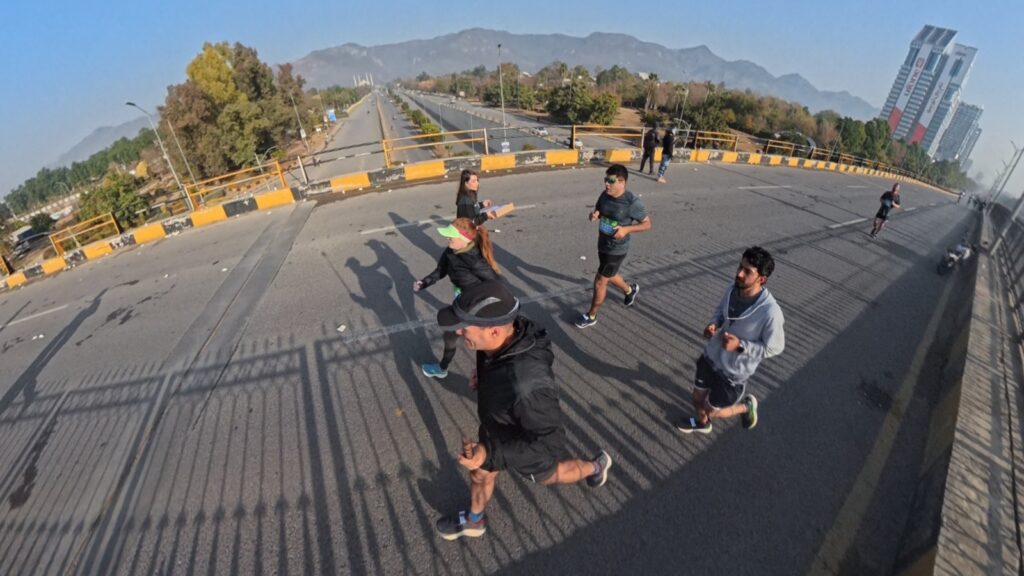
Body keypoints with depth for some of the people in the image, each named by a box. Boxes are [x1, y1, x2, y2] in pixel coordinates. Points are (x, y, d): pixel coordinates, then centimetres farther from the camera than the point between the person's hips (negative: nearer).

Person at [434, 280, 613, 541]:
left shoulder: (526, 384, -50)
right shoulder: (508, 330, -27)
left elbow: (550, 441, -33)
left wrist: (491, 454, -37)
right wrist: (485, 371, 11)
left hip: (529, 443, -6)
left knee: (549, 475, 29)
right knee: (479, 474, 28)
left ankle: (596, 465, 58)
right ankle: (473, 522, 60)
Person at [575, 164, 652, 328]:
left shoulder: (632, 202, -22)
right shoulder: (605, 195, -4)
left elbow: (647, 224, -13)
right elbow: (597, 211, 13)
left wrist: (626, 229, -28)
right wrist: (594, 215, -12)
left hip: (617, 249, -7)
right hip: (602, 244, 7)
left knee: (599, 282, 1)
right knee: (609, 276, 26)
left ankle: (591, 316, 20)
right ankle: (630, 290, 56)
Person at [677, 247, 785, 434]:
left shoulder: (770, 312, -31)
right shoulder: (733, 288, -14)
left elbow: (774, 348, -17)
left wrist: (740, 345, -28)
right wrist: (713, 324, -13)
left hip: (733, 373, -5)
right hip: (711, 357, 5)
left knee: (712, 410, 13)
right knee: (697, 398, 23)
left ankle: (746, 405, 42)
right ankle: (702, 423, 55)